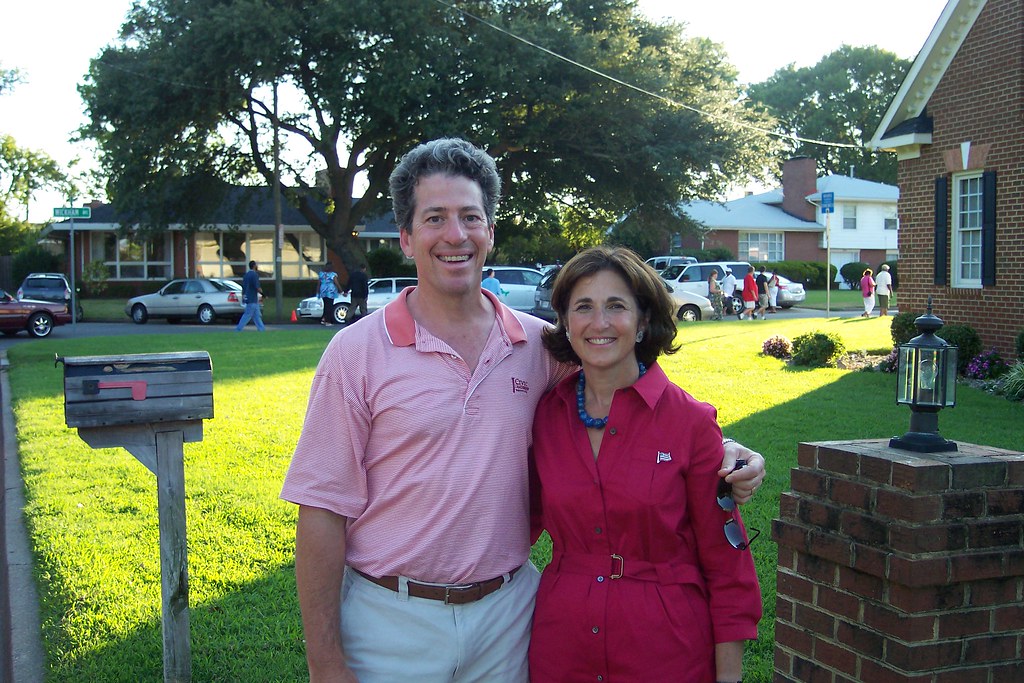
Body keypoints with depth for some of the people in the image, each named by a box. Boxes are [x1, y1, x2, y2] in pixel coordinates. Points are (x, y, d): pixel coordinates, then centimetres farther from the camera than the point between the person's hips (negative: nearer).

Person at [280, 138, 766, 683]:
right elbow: (322, 513, -9)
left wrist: (721, 450, -3)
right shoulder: (357, 352, -8)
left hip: (508, 614, 3)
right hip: (391, 622, -3)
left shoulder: (538, 345, 0)